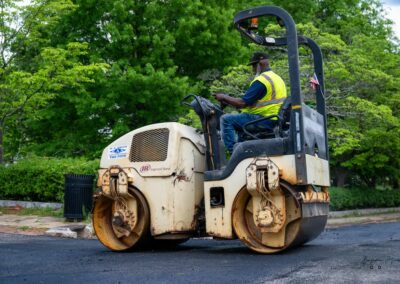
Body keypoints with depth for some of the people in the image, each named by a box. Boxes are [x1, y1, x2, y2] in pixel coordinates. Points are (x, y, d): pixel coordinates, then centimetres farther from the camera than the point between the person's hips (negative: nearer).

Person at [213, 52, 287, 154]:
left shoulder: (260, 81, -15)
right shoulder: (277, 77, 17)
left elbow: (243, 103, -19)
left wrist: (224, 97, -5)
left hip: (265, 121, -10)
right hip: (275, 120, 10)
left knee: (226, 119, -11)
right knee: (239, 120, 31)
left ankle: (233, 151, -13)